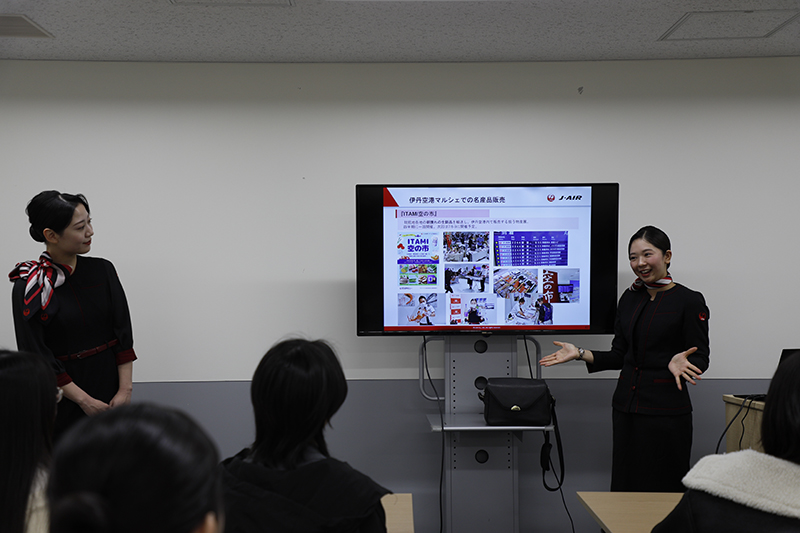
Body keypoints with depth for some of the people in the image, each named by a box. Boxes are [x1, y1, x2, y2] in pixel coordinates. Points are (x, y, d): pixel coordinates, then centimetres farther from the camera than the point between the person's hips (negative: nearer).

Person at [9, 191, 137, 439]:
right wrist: (84, 400, -13)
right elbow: (36, 356, -10)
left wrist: (125, 390, -8)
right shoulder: (29, 288, -9)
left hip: (109, 381, 3)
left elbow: (124, 334, 0)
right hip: (62, 398, -3)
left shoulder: (103, 270, 1)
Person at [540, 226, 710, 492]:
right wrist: (580, 354, 1)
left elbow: (701, 358, -6)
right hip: (626, 407, 6)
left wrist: (679, 362, -27)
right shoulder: (629, 298, 10)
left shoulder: (689, 301, -7)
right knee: (625, 485, 10)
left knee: (662, 489, -1)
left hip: (666, 409, -5)